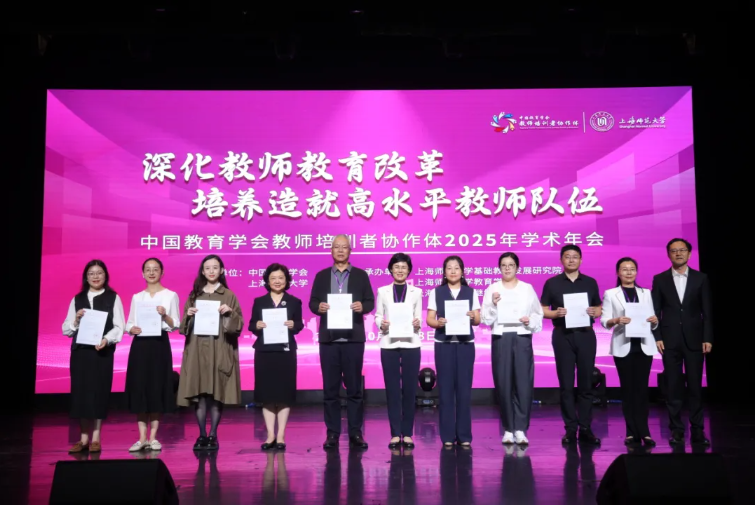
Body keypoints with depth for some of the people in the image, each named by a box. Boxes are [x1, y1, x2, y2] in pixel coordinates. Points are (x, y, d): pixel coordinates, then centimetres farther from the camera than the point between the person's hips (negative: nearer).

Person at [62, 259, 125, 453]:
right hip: (80, 351, 3)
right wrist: (76, 320, -8)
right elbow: (66, 329, 11)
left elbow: (119, 326, -3)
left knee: (99, 391, -1)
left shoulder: (113, 298, 4)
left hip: (102, 351, -3)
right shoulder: (77, 299, 13)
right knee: (80, 391, 2)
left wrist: (106, 339, -19)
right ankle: (84, 438, 10)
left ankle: (96, 438, 6)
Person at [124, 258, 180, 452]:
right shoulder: (137, 297, 13)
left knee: (157, 389, -2)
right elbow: (129, 323, 12)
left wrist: (165, 315, -17)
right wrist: (132, 329, -9)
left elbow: (175, 325, 1)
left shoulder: (170, 295, 3)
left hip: (159, 344, -2)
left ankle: (153, 437, 7)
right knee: (139, 389, -1)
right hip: (140, 345, 3)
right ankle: (142, 438, 6)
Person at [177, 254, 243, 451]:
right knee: (199, 393, -1)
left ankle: (213, 436, 6)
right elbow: (184, 326, 14)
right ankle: (202, 435, 8)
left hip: (220, 351, -2)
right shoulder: (194, 295, 13)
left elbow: (238, 325, 2)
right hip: (197, 350, 2)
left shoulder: (229, 295, 5)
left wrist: (230, 313, -15)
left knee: (217, 393, -3)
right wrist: (188, 315, -6)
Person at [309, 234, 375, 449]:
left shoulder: (361, 275, 8)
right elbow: (312, 302, 7)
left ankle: (355, 432, 9)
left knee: (354, 387, 2)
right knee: (330, 388, 4)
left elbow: (370, 301, 4)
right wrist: (318, 307, -15)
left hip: (353, 338, -1)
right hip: (328, 338, 1)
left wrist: (362, 306, -17)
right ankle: (332, 433, 11)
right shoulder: (321, 276, 11)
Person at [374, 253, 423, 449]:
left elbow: (419, 318, 7)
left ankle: (407, 433, 8)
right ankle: (395, 434, 7)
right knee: (392, 389, 1)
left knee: (409, 389, 0)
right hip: (389, 345, 0)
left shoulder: (416, 292, 10)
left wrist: (417, 324, -14)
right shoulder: (382, 291, 9)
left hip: (410, 344, 0)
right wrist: (381, 324, -14)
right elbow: (377, 315, 7)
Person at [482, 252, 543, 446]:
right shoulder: (492, 289, 6)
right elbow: (487, 319, 1)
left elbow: (538, 314, 10)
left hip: (522, 338, 0)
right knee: (503, 384, 1)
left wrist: (530, 321, -10)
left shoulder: (527, 288, 10)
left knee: (524, 383, -6)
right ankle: (508, 429, 11)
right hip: (501, 339, 0)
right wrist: (493, 304, -15)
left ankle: (520, 429, -1)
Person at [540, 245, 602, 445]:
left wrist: (594, 312, -8)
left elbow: (599, 308, 13)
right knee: (566, 385, 2)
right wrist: (555, 313, -15)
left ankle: (585, 428, 10)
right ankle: (570, 428, 8)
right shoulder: (552, 283, 4)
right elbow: (543, 310, 5)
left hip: (585, 334, 1)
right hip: (563, 335, -1)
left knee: (586, 384, 3)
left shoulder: (590, 282, 9)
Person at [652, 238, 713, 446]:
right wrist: (657, 337, -4)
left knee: (695, 386, 3)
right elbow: (655, 311, 3)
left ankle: (697, 430, 12)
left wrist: (707, 338, -4)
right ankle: (676, 430, 10)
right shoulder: (660, 279, 5)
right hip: (670, 340, 0)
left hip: (694, 339, 0)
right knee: (673, 387, 3)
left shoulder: (701, 278, 5)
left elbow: (707, 311, 3)